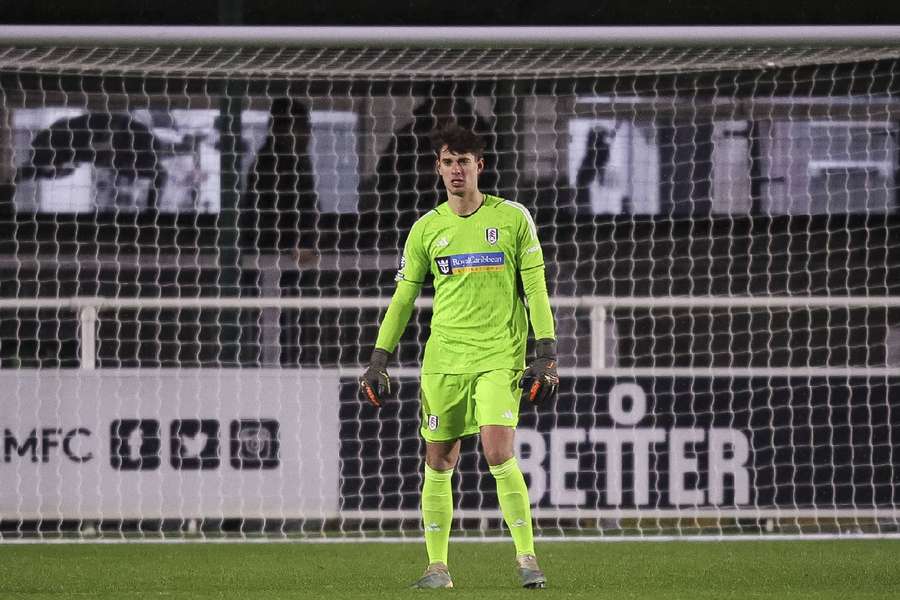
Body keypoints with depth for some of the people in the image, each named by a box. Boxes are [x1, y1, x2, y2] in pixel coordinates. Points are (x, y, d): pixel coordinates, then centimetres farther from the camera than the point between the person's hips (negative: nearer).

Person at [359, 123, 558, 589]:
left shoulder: (513, 218, 1)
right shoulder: (426, 229, 7)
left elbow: (536, 289, 3)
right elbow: (403, 298, 12)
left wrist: (546, 353, -4)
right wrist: (378, 359, 7)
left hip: (500, 356, -3)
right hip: (443, 358, 3)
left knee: (499, 454, -17)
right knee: (438, 463, 3)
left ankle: (527, 557, -8)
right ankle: (437, 566, 11)